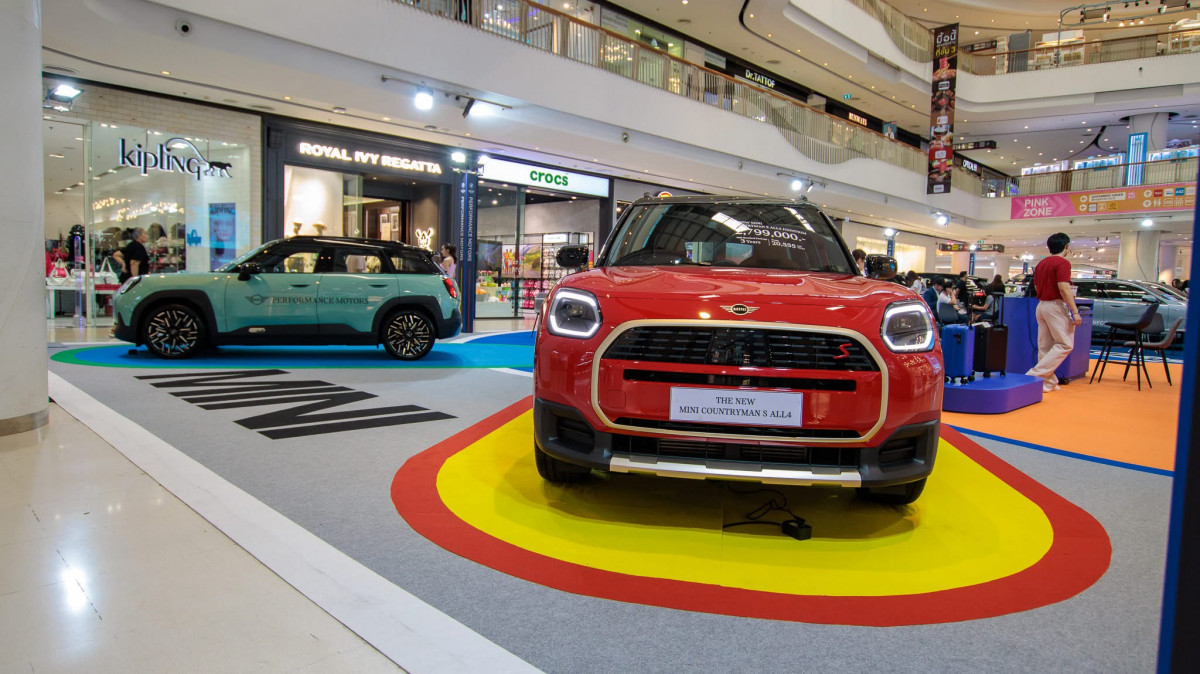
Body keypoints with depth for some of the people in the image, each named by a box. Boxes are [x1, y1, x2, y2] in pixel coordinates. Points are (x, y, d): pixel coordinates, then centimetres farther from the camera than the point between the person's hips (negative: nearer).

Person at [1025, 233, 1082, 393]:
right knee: (1065, 344, -2)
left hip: (1041, 305, 8)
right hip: (1056, 306, -8)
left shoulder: (1041, 264, 13)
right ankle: (1035, 374, -10)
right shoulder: (1063, 263, -11)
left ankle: (1048, 382, 12)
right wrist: (1075, 311, -17)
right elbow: (1064, 289, -19)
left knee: (1045, 346, 9)